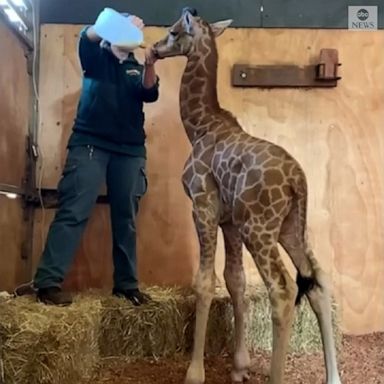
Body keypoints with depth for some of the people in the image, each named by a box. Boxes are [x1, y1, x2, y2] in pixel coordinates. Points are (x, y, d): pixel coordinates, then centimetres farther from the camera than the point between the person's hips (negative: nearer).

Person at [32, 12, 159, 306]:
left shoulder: (138, 69, 19)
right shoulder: (97, 57, 15)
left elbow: (150, 93, -1)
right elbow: (87, 36, -6)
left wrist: (150, 65, -18)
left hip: (130, 150, 3)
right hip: (90, 144, -3)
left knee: (126, 218, 3)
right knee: (74, 212, -11)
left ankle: (127, 283, 11)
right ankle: (48, 282, -9)